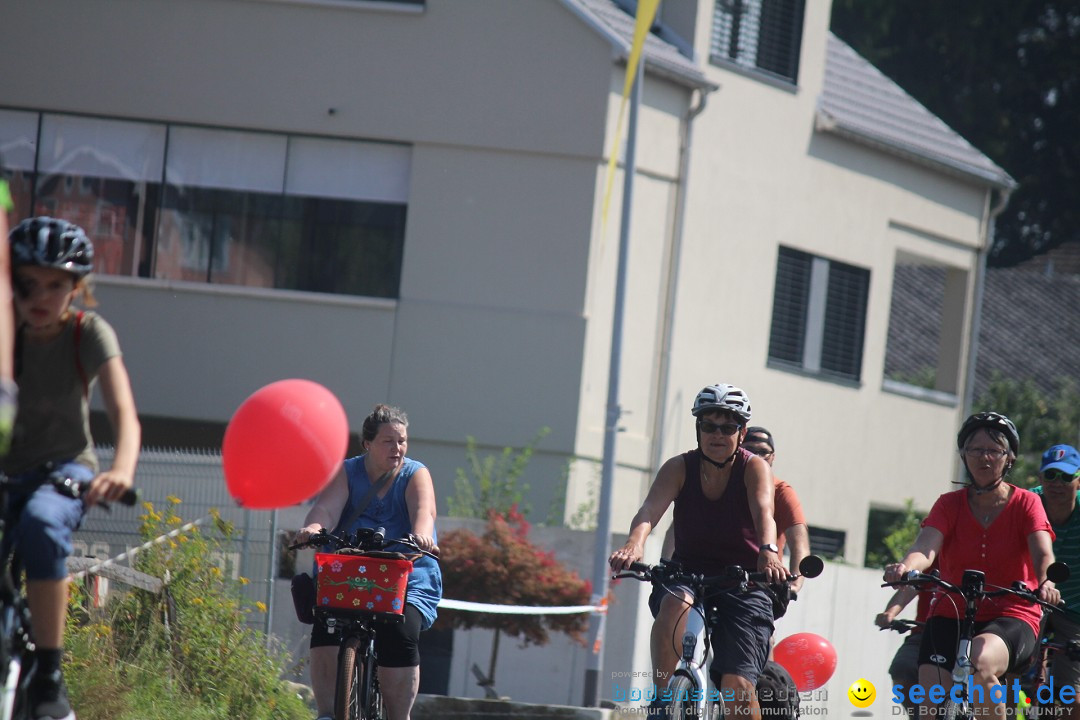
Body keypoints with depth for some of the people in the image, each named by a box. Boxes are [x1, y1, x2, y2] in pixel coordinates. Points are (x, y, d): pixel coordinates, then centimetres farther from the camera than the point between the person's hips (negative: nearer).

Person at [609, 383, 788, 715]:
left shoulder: (754, 468, -7)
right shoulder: (679, 468, -4)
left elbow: (763, 513, -27)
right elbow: (651, 509, -23)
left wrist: (769, 550, -50)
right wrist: (635, 543, -45)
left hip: (743, 580, -1)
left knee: (738, 686, -16)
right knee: (674, 604, -37)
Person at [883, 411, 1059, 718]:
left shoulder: (1025, 503, 0)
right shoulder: (950, 504, 3)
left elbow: (1042, 552, -16)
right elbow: (926, 546, -15)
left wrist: (1046, 582, -40)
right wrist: (905, 566, -40)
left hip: (1012, 618, -2)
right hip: (951, 616, 2)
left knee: (979, 661, -36)